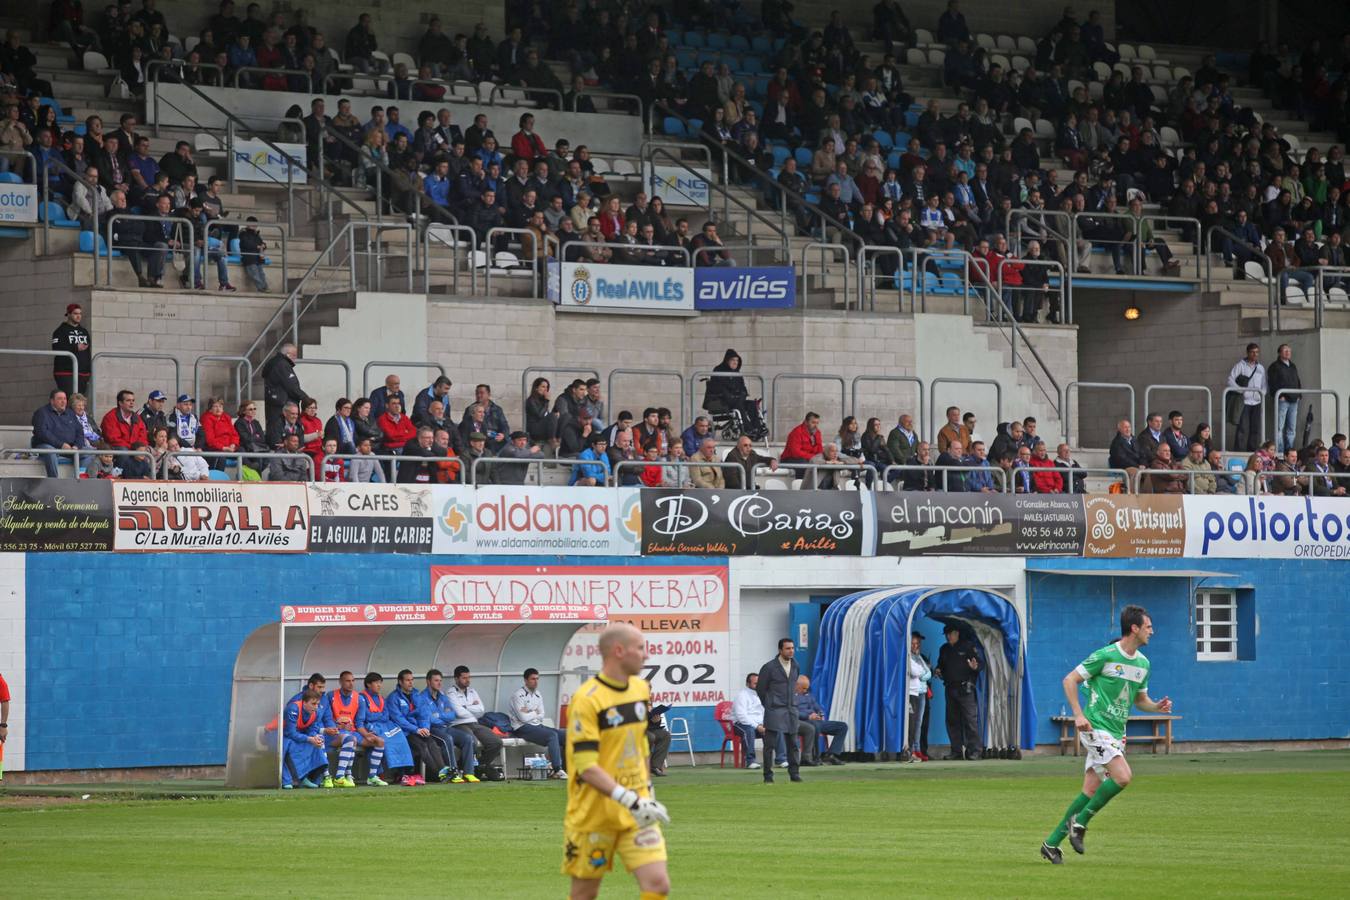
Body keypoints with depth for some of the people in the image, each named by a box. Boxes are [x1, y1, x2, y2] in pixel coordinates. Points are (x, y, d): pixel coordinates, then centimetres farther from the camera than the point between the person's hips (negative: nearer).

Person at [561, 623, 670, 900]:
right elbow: (586, 768, -23)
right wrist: (630, 801, -30)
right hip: (593, 814, -6)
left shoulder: (641, 690, 7)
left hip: (637, 814, 6)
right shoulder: (587, 700, -17)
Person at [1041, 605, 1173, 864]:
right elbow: (1069, 680, -6)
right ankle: (1079, 822, -8)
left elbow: (1140, 699, 24)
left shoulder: (1143, 663, 12)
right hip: (1096, 728, -8)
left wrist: (1157, 706, 1)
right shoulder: (1105, 656, -11)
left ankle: (1052, 843, 10)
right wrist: (1079, 714, -16)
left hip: (1116, 734, 8)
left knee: (1091, 790, 3)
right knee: (1122, 777, -22)